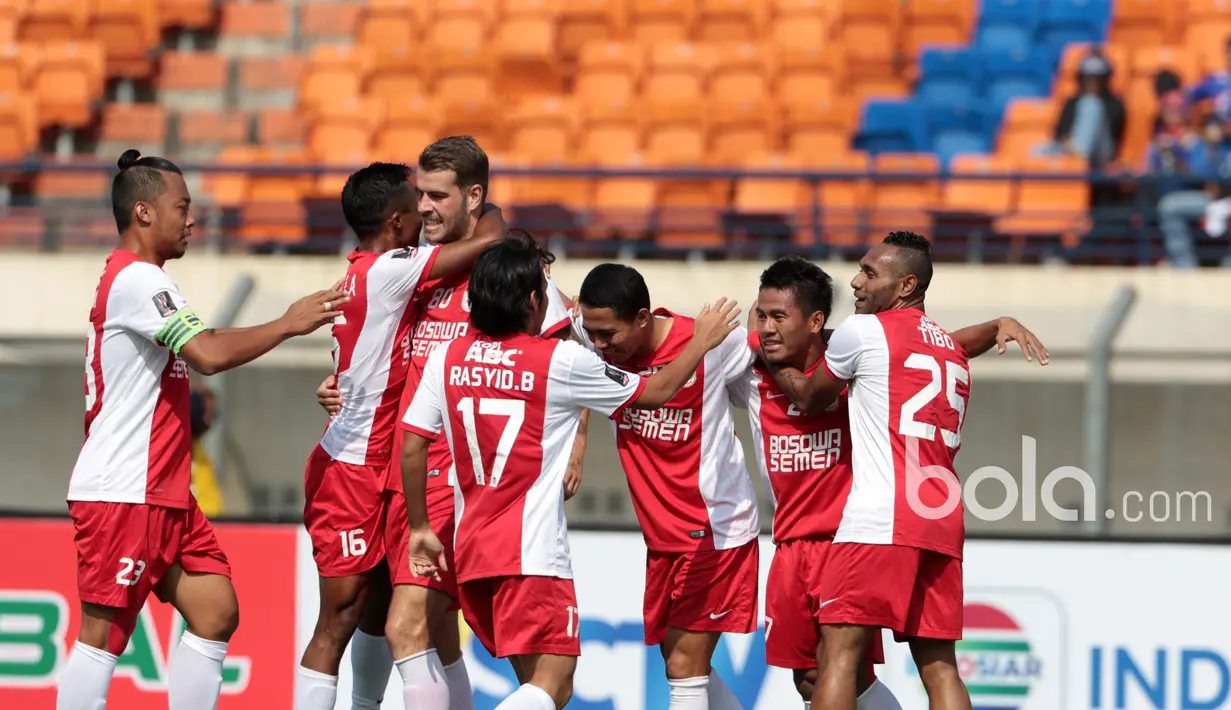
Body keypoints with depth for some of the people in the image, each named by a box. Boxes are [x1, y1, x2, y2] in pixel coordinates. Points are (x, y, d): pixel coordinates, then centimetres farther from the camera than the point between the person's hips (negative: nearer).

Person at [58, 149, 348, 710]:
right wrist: (288, 324, -14)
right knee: (104, 637, -9)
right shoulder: (137, 279, -14)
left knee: (216, 614, 6)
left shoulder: (136, 280, 19)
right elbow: (209, 354, -24)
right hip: (121, 493, -10)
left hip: (163, 493, 10)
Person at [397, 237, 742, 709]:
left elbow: (412, 449, 4)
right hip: (533, 553, -6)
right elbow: (656, 392, 5)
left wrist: (420, 529, 15)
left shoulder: (446, 360, 4)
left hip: (470, 549, 6)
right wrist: (702, 343, 22)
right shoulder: (561, 362, -6)